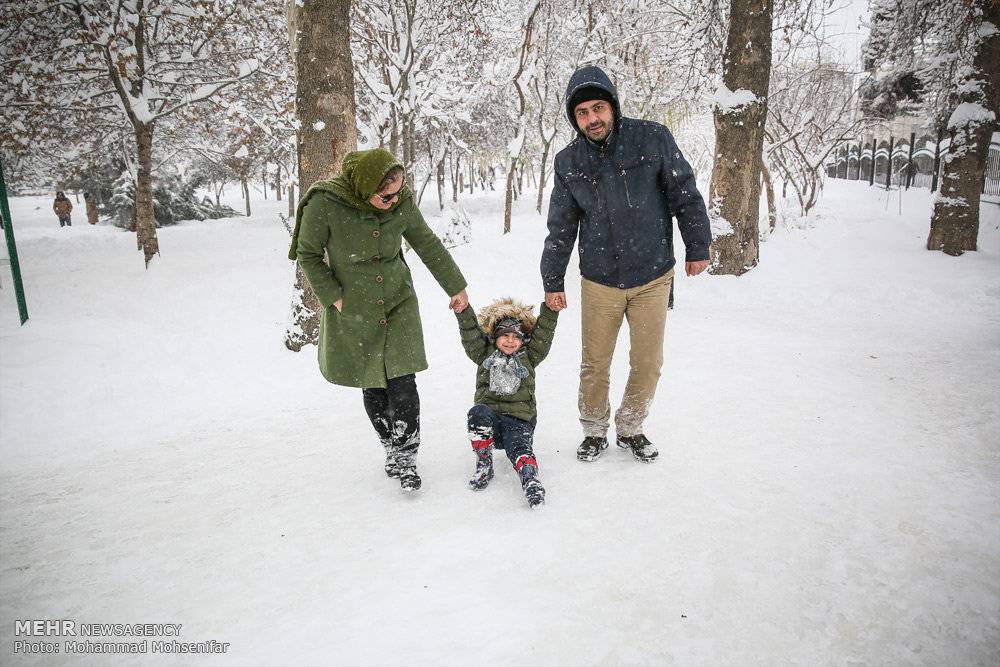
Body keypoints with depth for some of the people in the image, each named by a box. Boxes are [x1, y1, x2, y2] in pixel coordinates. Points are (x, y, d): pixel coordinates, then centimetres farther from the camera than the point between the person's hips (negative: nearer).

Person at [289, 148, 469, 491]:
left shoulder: (402, 202, -10)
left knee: (403, 383, -6)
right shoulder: (324, 203, -19)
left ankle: (405, 456, 8)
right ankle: (390, 445, 29)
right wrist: (334, 297, -12)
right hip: (353, 311, -1)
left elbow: (429, 246, 5)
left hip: (398, 302, 1)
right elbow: (308, 255, -5)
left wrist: (456, 287, 12)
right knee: (372, 387, 7)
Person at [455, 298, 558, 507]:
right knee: (478, 412, -31)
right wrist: (463, 310, -19)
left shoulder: (529, 357, 14)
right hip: (489, 418, 0)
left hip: (519, 420, 0)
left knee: (519, 446, -27)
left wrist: (551, 309, -13)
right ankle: (484, 464, -18)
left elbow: (543, 333, 3)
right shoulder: (484, 354, 13)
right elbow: (470, 334, -2)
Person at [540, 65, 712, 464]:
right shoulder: (569, 162, 0)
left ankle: (630, 428, 29)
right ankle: (594, 431, 28)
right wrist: (553, 282, 8)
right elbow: (561, 227, 7)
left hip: (653, 277, 0)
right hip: (599, 282, 1)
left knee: (648, 363, 7)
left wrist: (698, 247, 1)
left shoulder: (652, 139, -6)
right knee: (595, 363, 7)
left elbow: (685, 195, 1)